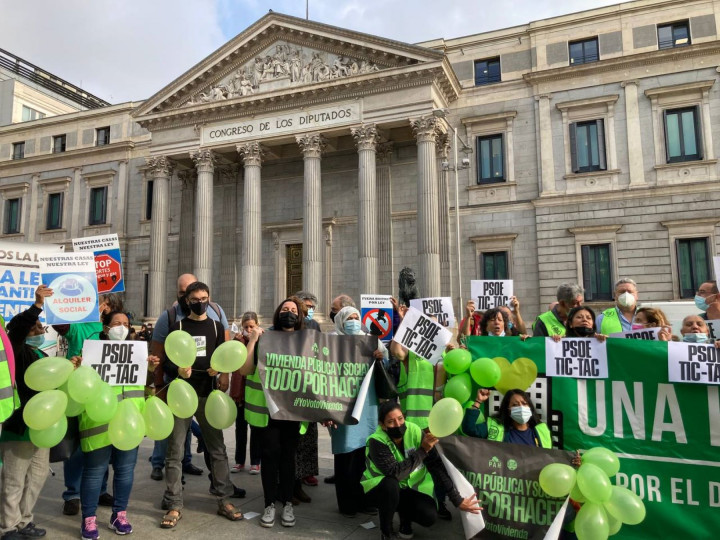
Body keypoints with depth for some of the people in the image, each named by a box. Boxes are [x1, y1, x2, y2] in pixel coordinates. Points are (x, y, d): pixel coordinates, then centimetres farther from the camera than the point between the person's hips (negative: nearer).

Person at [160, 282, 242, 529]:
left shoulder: (216, 327, 8)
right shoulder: (177, 327, 4)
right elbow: (167, 362, 0)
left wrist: (220, 371, -15)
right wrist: (178, 370, -21)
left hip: (208, 395, 1)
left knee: (217, 450, 6)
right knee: (175, 452, 1)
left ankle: (224, 501, 15)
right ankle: (174, 506, 11)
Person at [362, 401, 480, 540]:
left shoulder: (415, 432, -19)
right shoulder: (377, 442, -25)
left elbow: (437, 467, -18)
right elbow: (395, 472, -37)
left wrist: (458, 500, -20)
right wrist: (422, 451, -39)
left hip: (410, 487, 3)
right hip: (381, 488, -2)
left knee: (429, 516, -22)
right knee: (391, 484, -36)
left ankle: (405, 514, 13)